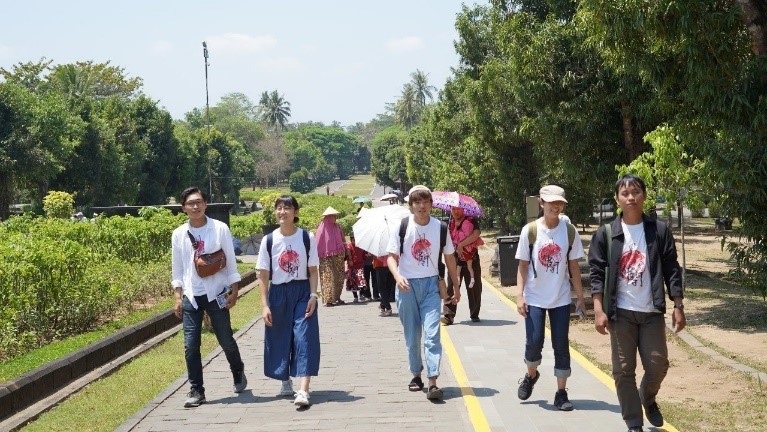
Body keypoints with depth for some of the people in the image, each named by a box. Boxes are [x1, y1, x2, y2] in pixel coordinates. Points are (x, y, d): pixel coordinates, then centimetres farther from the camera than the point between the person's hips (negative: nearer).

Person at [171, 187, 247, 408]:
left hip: (216, 294, -2)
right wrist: (178, 297, 3)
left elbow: (230, 261, 0)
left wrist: (234, 291, -3)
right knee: (190, 345, -1)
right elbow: (177, 269, 9)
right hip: (191, 296, 2)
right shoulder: (179, 234, 3)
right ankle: (196, 391, 9)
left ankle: (238, 372, 34)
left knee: (226, 340, 5)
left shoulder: (220, 229, -4)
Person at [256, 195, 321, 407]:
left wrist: (313, 296, -10)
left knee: (304, 337, -10)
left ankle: (303, 390, -16)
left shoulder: (307, 238, -3)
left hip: (302, 293, -2)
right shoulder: (269, 240, -1)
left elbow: (313, 270, 1)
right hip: (278, 293, 2)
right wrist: (265, 305, -4)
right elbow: (263, 275, 1)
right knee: (280, 339, 10)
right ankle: (286, 382, 30)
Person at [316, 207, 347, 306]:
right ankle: (329, 299, -10)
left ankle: (337, 297, 15)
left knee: (339, 278, 7)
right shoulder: (322, 228, -4)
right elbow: (319, 244, -7)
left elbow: (342, 241, 18)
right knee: (329, 278, -8)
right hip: (327, 258, -6)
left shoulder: (337, 227, 12)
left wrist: (344, 252, 12)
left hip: (338, 256, 6)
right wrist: (321, 255, -13)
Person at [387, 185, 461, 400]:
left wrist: (456, 287, 16)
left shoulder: (440, 228, 2)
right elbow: (392, 257, -2)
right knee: (412, 336, 8)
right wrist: (397, 275, -22)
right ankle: (416, 375, 24)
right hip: (407, 285, 0)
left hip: (430, 285, 0)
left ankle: (433, 382, -13)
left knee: (432, 334, -10)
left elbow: (449, 258, 12)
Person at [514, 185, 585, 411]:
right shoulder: (530, 230, -5)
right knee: (534, 342, -4)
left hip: (561, 299, 2)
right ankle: (531, 375, 26)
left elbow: (574, 266, 5)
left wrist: (580, 295, 3)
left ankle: (561, 393, 11)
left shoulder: (569, 231, -1)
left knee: (561, 345, 3)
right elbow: (523, 266, -2)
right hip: (534, 298, -2)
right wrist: (520, 295, -9)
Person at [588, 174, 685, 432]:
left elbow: (672, 270, 2)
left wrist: (678, 306, -2)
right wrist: (599, 310, -10)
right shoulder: (606, 234, -1)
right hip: (621, 312, -1)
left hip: (652, 311, 1)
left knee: (657, 365, 1)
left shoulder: (659, 231, 1)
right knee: (624, 370, 2)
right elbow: (597, 273, -2)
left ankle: (647, 398, 33)